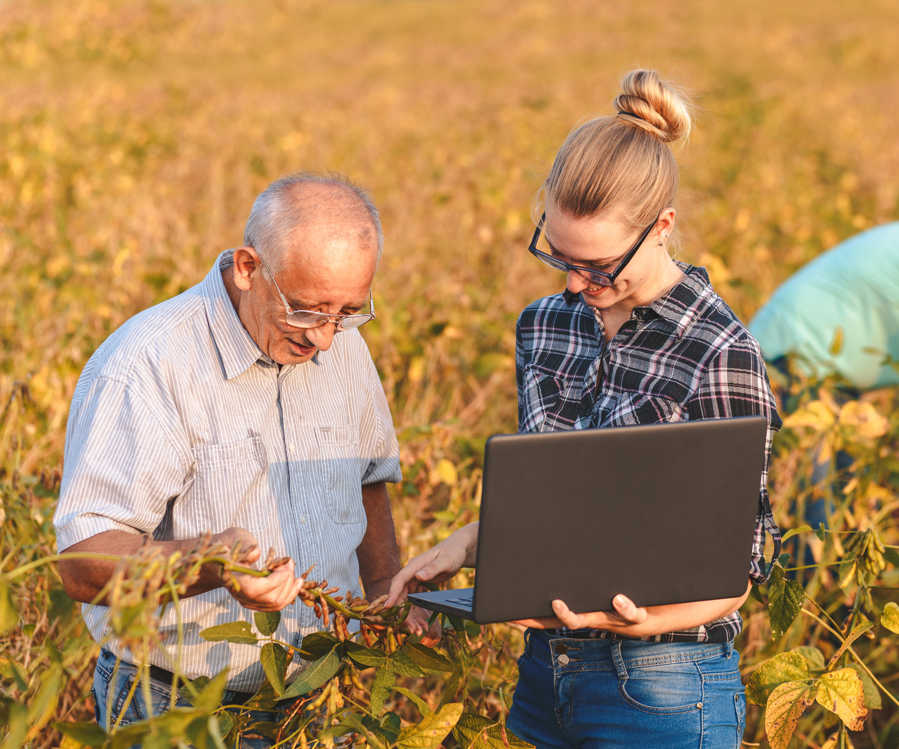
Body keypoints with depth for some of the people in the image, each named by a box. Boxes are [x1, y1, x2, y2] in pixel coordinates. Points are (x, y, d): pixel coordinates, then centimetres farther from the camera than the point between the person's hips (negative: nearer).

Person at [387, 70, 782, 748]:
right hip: (545, 673, 6)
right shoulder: (544, 326, 5)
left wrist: (637, 621, -29)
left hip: (659, 691, -6)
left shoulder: (721, 355, -15)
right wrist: (466, 544, -2)